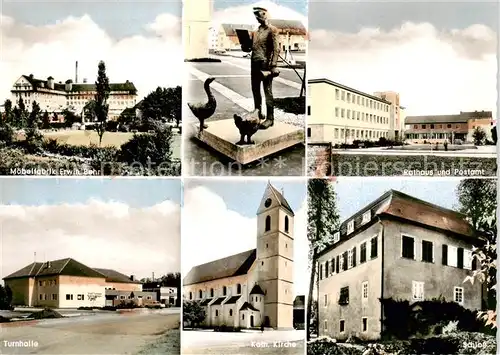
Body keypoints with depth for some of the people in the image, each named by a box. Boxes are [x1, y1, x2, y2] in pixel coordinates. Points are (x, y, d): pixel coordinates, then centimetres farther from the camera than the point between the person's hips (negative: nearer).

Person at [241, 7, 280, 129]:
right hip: (254, 64, 8)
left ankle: (270, 118, -4)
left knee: (268, 91, -6)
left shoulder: (272, 30, -4)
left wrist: (273, 66, -19)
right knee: (255, 90, 12)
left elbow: (276, 48, -11)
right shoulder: (255, 31, 18)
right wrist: (245, 47, -3)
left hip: (265, 64, -8)